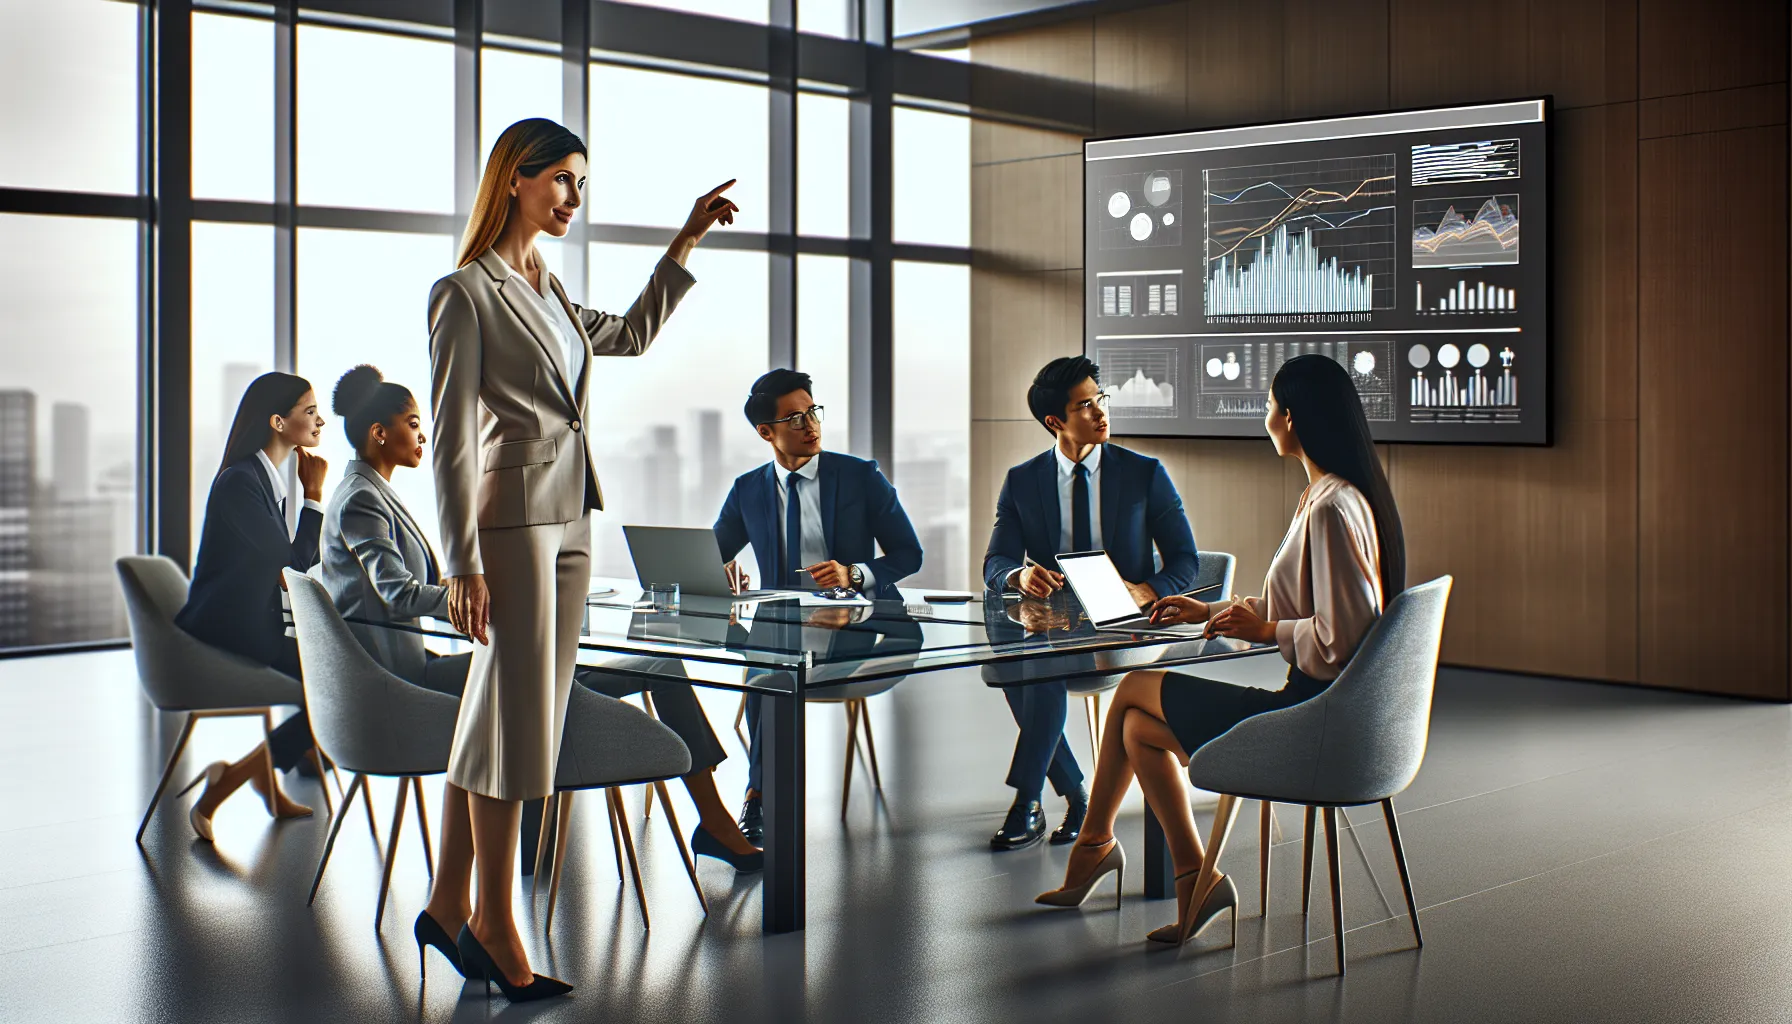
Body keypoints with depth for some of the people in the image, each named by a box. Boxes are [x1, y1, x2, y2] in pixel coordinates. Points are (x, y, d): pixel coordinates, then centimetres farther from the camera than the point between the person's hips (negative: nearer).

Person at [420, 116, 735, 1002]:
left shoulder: (549, 292, 15)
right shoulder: (464, 294, -8)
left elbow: (632, 334, 33)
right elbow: (452, 439, -11)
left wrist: (686, 244, 27)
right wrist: (461, 563, -15)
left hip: (569, 520, 8)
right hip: (511, 519, -8)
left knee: (496, 716, 10)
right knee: (515, 716, -3)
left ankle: (448, 905, 19)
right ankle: (495, 923, 9)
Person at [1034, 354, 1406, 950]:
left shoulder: (1332, 510, -22)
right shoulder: (1328, 497, 11)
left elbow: (1339, 637, -27)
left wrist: (1265, 629, -12)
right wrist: (1212, 612, 23)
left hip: (1314, 719, -10)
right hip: (1324, 707, 10)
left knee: (1133, 691, 3)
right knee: (1140, 727, 13)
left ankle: (1095, 843, 20)